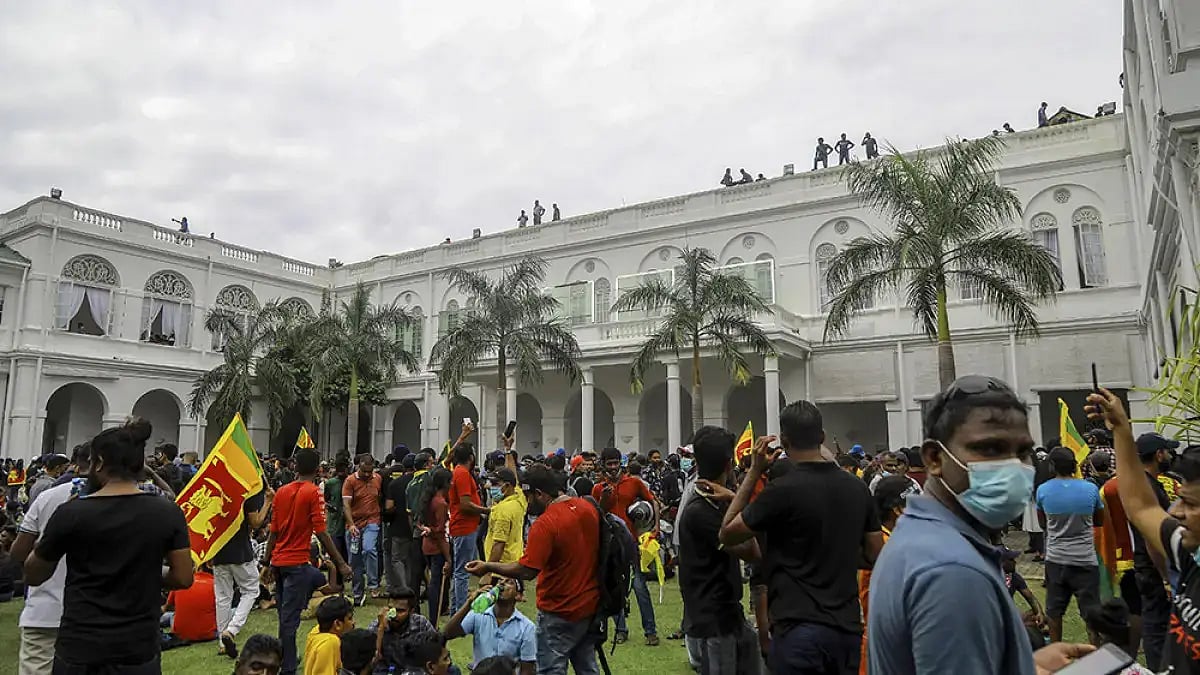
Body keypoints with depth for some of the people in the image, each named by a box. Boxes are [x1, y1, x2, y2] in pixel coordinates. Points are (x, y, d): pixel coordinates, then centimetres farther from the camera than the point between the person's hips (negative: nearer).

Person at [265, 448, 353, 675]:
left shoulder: (281, 491, 6)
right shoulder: (313, 492, -13)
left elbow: (273, 531, 10)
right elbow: (321, 533, -16)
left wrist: (266, 562, 19)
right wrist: (341, 563, -10)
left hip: (278, 561, 7)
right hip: (297, 562, -7)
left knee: (321, 580, 25)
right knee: (289, 617, -1)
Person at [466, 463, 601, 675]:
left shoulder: (545, 524, -22)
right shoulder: (589, 508, -1)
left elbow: (526, 571, -23)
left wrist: (488, 567, -13)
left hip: (560, 612, -7)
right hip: (590, 606, 8)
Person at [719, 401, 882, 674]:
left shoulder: (783, 489, -15)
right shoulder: (857, 488, 2)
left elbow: (727, 534, -4)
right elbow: (875, 555, 10)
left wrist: (754, 471, -2)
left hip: (800, 629, -6)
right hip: (847, 628, 6)